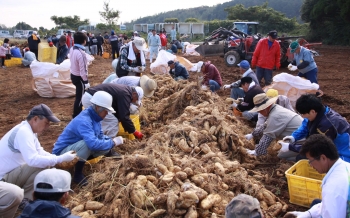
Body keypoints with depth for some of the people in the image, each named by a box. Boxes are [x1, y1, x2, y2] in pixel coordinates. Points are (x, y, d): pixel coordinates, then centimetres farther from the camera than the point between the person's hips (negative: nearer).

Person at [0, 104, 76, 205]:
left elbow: (40, 152, 9)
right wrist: (61, 159, -29)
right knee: (42, 166, -24)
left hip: (11, 172, 10)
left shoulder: (27, 129, 6)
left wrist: (60, 159, -7)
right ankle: (24, 199, -7)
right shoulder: (23, 131, -25)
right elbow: (33, 160, -36)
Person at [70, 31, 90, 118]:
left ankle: (78, 113, 38)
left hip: (73, 75, 9)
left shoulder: (72, 49, 1)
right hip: (79, 77, -9)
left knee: (79, 95, 24)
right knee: (79, 97, 3)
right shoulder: (80, 53, -27)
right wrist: (86, 81, -17)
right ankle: (76, 116, 12)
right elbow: (83, 70, -24)